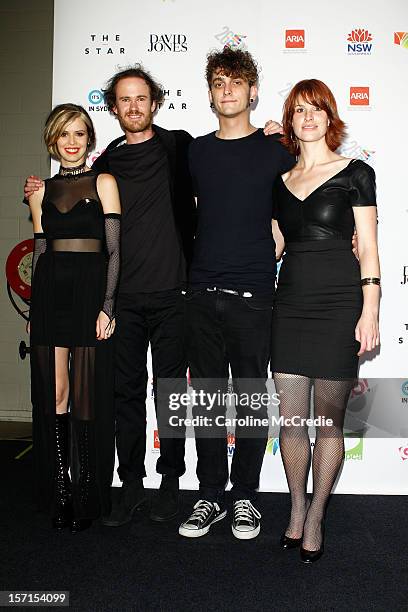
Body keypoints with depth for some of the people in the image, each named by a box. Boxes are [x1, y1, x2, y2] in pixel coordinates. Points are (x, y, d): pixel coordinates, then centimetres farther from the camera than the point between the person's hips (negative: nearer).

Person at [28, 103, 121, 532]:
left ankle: (87, 497, 12)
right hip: (49, 292, 4)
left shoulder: (103, 183, 4)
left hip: (90, 290, -3)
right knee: (54, 393, 3)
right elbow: (39, 252, 16)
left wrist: (107, 305, -11)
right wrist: (32, 311, 13)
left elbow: (114, 248, -2)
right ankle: (59, 493, 16)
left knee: (85, 394, -2)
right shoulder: (40, 192, 14)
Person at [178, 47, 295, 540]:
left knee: (251, 398, 5)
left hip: (253, 295, -2)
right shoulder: (195, 151, 12)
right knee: (207, 397, 8)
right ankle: (210, 496, 21)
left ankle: (245, 497, 21)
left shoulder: (275, 148, 3)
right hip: (202, 295, 3)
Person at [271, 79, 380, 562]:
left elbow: (368, 248, -2)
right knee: (291, 417, 6)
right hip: (290, 304, 4)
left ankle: (314, 519, 21)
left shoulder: (354, 173, 2)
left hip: (338, 304, -3)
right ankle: (297, 510, 25)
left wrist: (370, 311, -8)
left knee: (328, 420, 5)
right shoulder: (281, 182, 14)